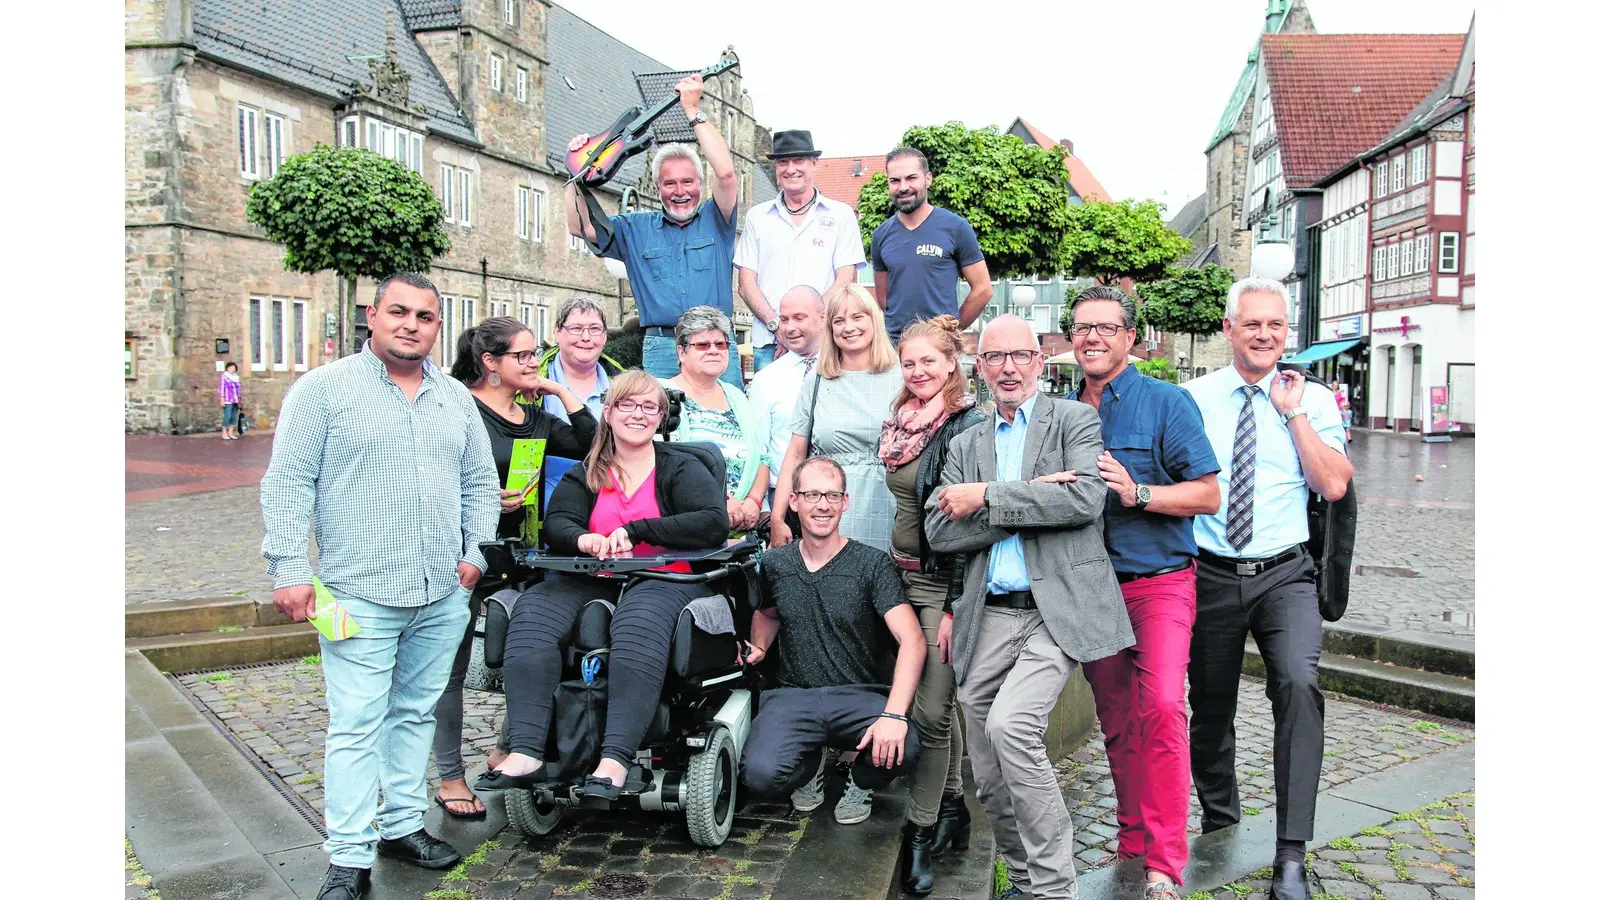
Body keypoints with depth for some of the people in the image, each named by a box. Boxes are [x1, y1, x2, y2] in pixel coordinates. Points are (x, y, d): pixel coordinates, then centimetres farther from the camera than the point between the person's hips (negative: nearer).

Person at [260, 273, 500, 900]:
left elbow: (481, 481, 19)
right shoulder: (324, 389, -1)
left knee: (416, 713, 14)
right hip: (361, 593, -5)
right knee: (357, 725, -4)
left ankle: (402, 824, 27)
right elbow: (287, 484, -4)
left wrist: (476, 552, 9)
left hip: (443, 593, 5)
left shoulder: (455, 397, 13)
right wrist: (291, 570, -10)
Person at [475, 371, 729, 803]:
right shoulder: (584, 474, 20)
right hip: (592, 579, 4)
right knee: (532, 611, -26)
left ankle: (615, 760, -43)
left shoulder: (682, 467, 9)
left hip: (663, 578, -3)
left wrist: (635, 531, -13)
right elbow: (555, 525, 4)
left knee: (639, 622, -37)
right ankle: (526, 754, -33)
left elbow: (715, 523, -8)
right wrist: (584, 539, -21)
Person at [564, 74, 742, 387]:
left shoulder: (714, 221, 11)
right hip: (660, 351, 1)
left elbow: (725, 172, -5)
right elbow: (582, 227, 11)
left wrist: (693, 110, -2)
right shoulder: (637, 228, 18)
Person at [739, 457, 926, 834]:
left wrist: (895, 714, -30)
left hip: (860, 694, -2)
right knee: (761, 775, -27)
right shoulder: (773, 565, 6)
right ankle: (811, 764, 14)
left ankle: (861, 782, 8)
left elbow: (912, 640, -16)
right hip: (793, 694, 2)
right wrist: (758, 648, 6)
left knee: (902, 749, -33)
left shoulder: (872, 564, -6)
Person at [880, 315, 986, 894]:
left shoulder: (969, 426, -12)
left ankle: (921, 836, 7)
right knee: (936, 700, 16)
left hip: (945, 582, -7)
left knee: (931, 710, -5)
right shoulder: (899, 423, 10)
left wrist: (956, 605, -18)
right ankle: (952, 808, 30)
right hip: (902, 576, 7)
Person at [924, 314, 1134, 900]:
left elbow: (1085, 500, -13)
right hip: (988, 616, 5)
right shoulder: (966, 445, 16)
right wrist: (1029, 501, -9)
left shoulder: (1076, 421, 5)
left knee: (1010, 725, -25)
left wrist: (988, 497, -10)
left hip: (1059, 608, -5)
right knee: (991, 782, 8)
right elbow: (940, 532, 2)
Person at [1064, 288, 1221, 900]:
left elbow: (1208, 495, -9)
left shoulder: (1166, 402, -4)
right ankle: (1133, 839, 26)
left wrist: (1136, 493, -21)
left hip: (1159, 581, -5)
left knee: (1160, 705, -19)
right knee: (1115, 720, 11)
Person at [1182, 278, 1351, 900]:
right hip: (1211, 575, 1)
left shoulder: (1314, 400, 4)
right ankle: (1219, 826, 37)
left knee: (1299, 684, -24)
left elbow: (1334, 485, -8)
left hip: (1285, 575, -1)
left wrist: (1293, 411, -8)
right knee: (1210, 708, 11)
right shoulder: (1192, 398, 2)